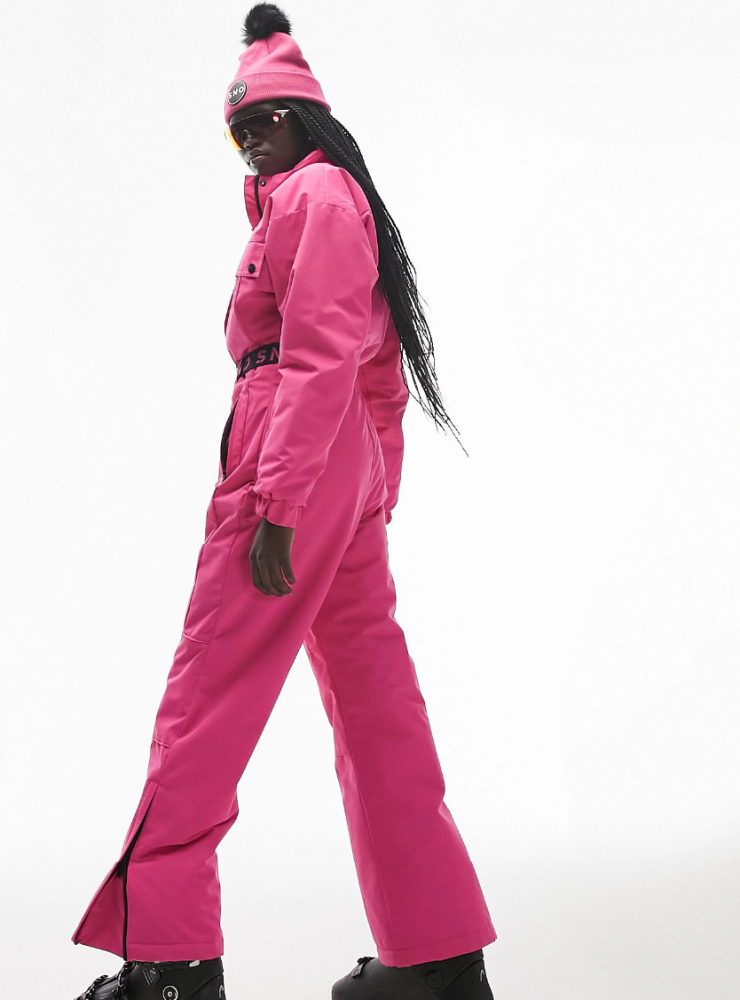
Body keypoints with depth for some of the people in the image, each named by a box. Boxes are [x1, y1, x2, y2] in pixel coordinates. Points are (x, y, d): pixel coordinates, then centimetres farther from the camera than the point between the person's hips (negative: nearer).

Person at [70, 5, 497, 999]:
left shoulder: (317, 191, -3)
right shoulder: (342, 203, 26)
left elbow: (318, 357, -16)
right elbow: (382, 376, 24)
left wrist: (277, 504, -22)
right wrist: (377, 498, 21)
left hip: (296, 457, -10)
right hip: (352, 469, 10)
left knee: (208, 693, -7)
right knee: (373, 700, 7)